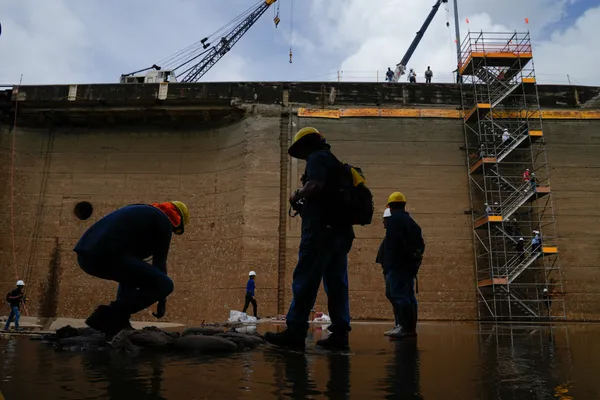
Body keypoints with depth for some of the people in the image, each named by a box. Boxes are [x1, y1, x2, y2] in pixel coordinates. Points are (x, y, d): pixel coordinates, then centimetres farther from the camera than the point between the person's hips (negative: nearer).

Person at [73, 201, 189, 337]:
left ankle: (118, 320, 20)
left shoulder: (140, 210, 34)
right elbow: (159, 261, 7)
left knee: (131, 272, 36)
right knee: (165, 285, -5)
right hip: (109, 255, -9)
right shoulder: (164, 221, 10)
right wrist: (162, 299, 17)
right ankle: (109, 315, -9)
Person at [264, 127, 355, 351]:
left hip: (321, 229, -9)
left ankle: (295, 333, -7)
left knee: (305, 281, -8)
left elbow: (315, 185, -20)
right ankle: (340, 334, 4)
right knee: (337, 283, 5)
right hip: (340, 230, 9)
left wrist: (297, 196, -3)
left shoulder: (317, 158, -1)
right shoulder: (334, 162, 27)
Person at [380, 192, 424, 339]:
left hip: (397, 265, -9)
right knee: (408, 295, 12)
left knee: (399, 295, -11)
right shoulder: (411, 221, 20)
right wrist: (415, 258, 21)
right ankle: (410, 327, 15)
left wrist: (387, 265, -16)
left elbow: (392, 244, -18)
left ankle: (405, 327, -15)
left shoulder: (393, 219, -7)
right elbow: (421, 244, 19)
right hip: (410, 264, 9)